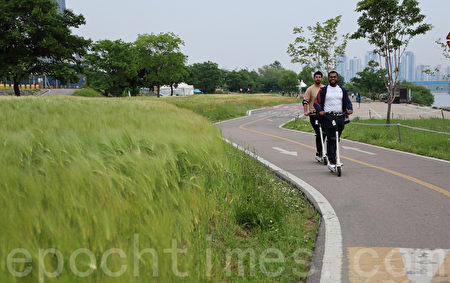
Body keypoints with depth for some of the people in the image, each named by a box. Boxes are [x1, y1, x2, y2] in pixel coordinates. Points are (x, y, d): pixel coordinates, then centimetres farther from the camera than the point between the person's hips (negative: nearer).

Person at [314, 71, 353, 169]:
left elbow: (347, 101, 13)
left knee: (336, 139, 5)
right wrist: (320, 111, -17)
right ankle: (332, 161, -10)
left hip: (340, 117, 3)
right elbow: (316, 102, 2)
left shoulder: (342, 90, 15)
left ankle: (331, 159, 17)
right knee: (331, 139, -12)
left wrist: (349, 109, -8)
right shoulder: (323, 90, 6)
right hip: (328, 117, -3)